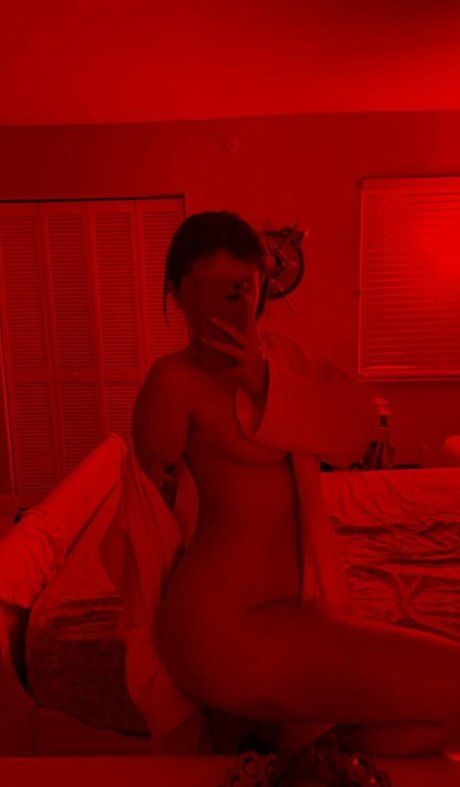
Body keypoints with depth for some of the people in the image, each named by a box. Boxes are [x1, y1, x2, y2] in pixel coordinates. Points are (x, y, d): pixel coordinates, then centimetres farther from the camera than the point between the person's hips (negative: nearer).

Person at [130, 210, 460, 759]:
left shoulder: (271, 350, 6)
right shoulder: (174, 379, -15)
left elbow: (362, 420, -5)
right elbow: (153, 504, -3)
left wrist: (264, 380, -18)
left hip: (287, 599, 8)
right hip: (226, 622, -7)